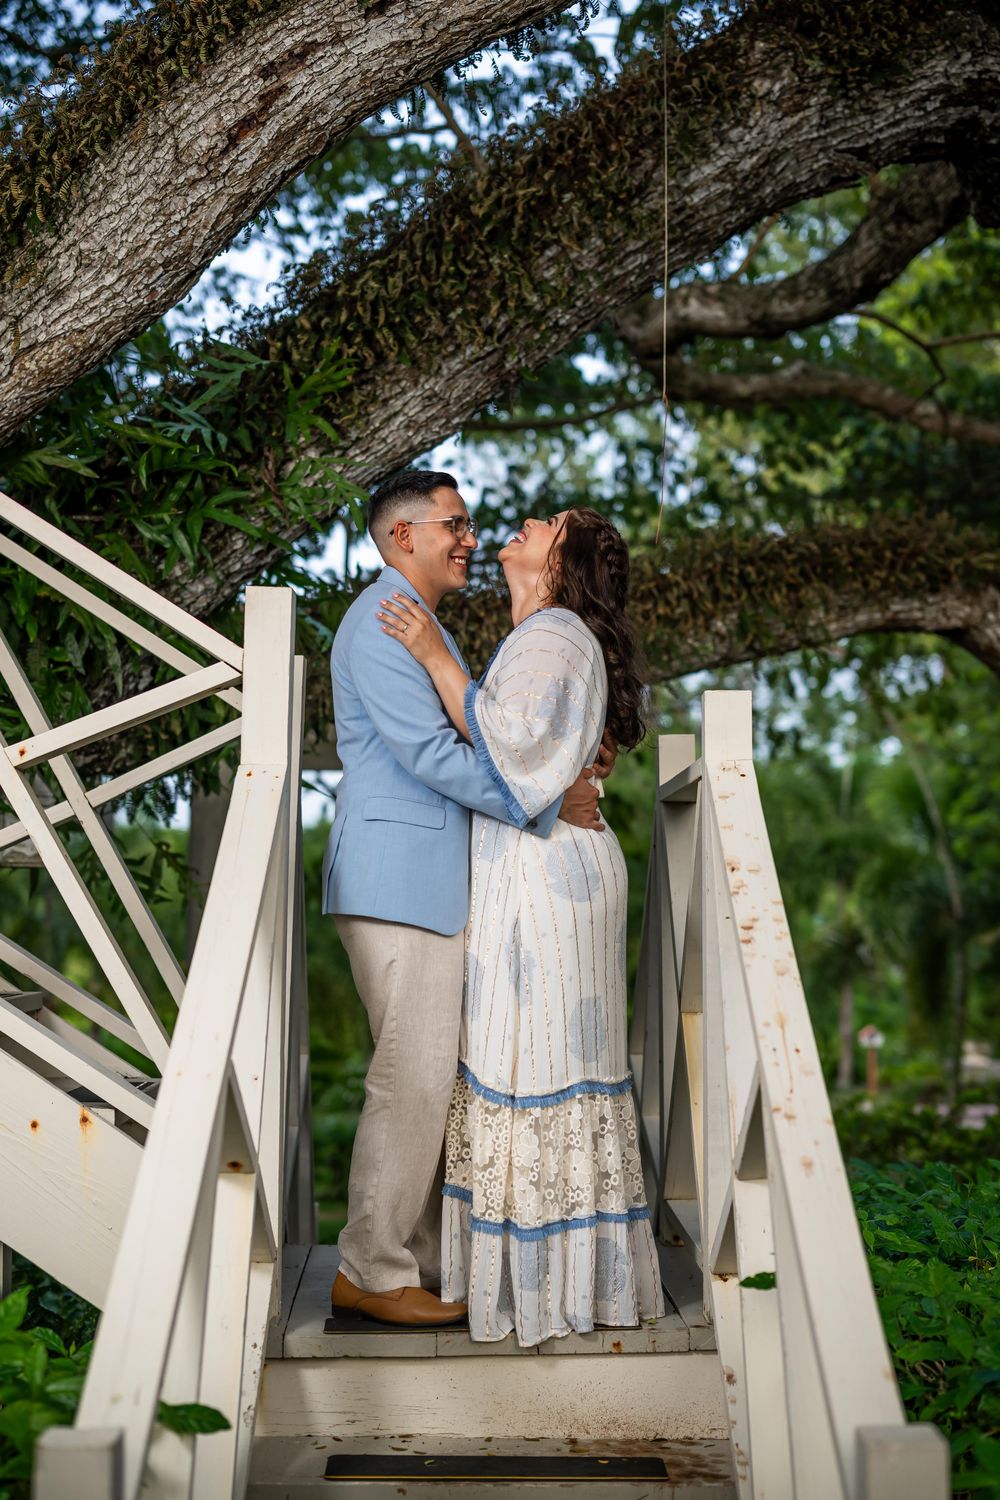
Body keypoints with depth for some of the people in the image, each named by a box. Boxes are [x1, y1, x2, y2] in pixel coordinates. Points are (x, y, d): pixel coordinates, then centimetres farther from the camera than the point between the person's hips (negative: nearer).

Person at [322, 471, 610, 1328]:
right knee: (414, 1074, -8)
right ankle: (372, 1273, 2)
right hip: (397, 879, -10)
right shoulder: (381, 621, -9)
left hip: (434, 884, 10)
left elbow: (470, 741, 27)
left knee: (436, 1074, 11)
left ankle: (423, 1260, 19)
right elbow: (430, 753, -19)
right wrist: (548, 804, -15)